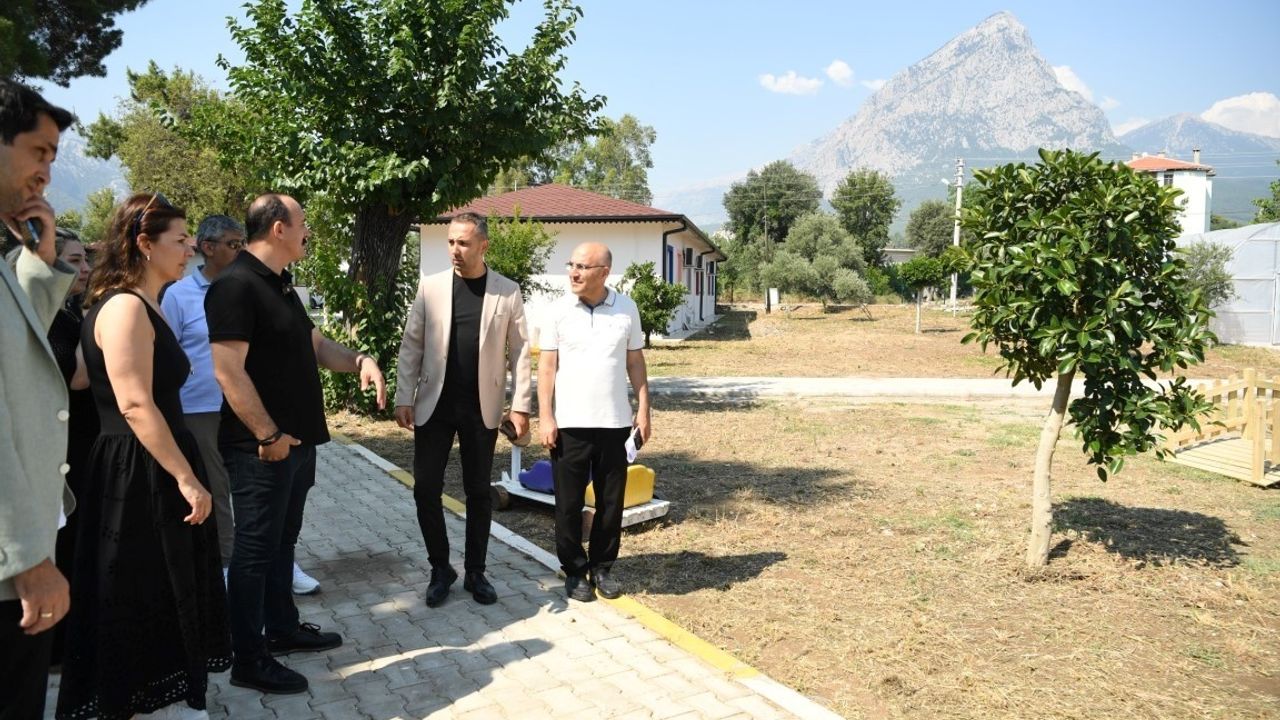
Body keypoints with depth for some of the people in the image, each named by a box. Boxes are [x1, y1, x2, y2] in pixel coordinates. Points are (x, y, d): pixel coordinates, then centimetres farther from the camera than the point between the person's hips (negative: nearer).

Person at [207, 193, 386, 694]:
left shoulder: (281, 286, 13)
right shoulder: (236, 285, -18)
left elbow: (314, 344, 20)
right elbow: (228, 371, -24)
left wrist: (358, 361, 1)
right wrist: (268, 435, -22)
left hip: (298, 440, 10)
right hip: (263, 447, -10)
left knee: (282, 540, 20)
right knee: (256, 547, 1)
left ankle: (282, 629, 34)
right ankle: (249, 660, 12)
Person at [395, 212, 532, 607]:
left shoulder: (507, 292, -1)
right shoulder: (431, 286, 1)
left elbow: (519, 351, -1)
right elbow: (411, 345, 2)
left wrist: (521, 405, -6)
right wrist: (404, 397, -5)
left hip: (481, 408, -1)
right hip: (434, 405, 1)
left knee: (478, 492, 8)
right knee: (426, 489, 2)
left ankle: (475, 572, 23)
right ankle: (440, 568, 21)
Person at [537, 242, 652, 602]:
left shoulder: (626, 309, 1)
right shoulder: (559, 311, -2)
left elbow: (635, 362, 8)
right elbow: (547, 366, -1)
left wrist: (643, 409, 4)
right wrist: (545, 417, -6)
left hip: (614, 423, 1)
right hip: (569, 424, -1)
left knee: (611, 502, 10)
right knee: (569, 503, 7)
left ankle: (602, 567, 26)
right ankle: (574, 571, 22)